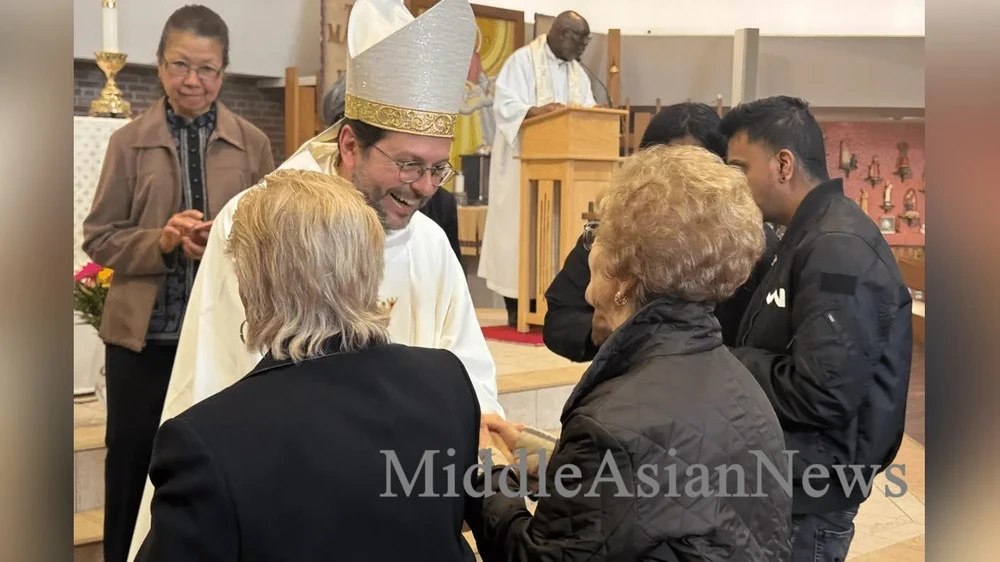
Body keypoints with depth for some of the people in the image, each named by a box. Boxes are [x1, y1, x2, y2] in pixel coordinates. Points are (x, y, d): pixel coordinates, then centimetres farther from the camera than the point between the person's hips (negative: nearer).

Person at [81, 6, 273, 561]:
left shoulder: (253, 144, 1)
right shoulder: (129, 142, 0)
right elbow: (99, 237, 0)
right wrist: (161, 240, -17)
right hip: (143, 332, 0)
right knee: (132, 460, 12)